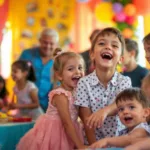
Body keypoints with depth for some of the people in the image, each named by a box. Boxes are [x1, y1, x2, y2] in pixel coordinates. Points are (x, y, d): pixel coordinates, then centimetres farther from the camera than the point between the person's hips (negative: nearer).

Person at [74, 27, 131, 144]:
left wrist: (105, 111, -39)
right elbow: (87, 121, -8)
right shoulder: (84, 83, -7)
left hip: (118, 138, 1)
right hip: (94, 139, -1)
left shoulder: (124, 81, -3)